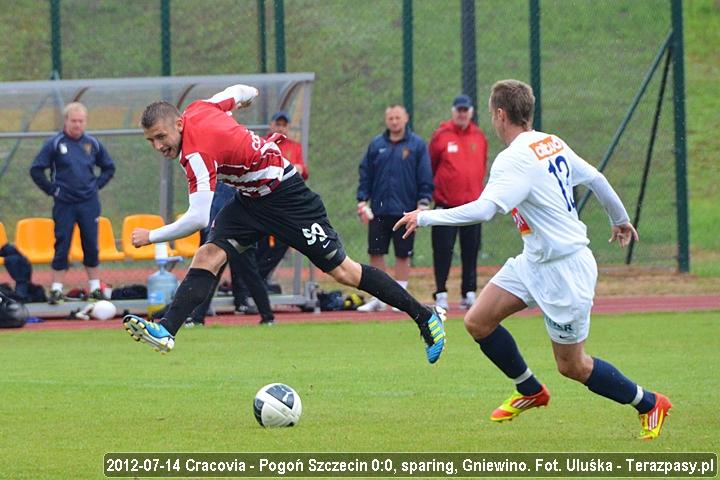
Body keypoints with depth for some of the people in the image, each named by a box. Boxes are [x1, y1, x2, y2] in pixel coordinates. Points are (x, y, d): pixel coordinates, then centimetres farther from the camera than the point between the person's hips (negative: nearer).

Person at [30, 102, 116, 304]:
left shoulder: (92, 143, 6)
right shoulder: (55, 144, -3)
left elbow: (109, 167, 19)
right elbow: (36, 170, -1)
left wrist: (97, 185, 7)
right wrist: (52, 189, -4)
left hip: (89, 203, 2)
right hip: (64, 204, -2)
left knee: (91, 247, 3)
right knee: (61, 247, -3)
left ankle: (95, 288, 11)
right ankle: (56, 290, 2)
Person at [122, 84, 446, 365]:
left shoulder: (197, 152, -31)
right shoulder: (198, 109, -7)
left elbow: (198, 218, -35)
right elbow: (235, 92, 13)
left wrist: (151, 236, -25)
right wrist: (247, 94, 37)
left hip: (285, 197, -9)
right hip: (249, 198, 9)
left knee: (342, 270, -1)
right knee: (208, 256, -10)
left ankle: (426, 317, 11)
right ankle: (166, 332, -19)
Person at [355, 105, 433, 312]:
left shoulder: (417, 145, 0)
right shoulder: (376, 145, 7)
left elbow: (425, 178, 0)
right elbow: (365, 175, 10)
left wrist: (423, 203, -7)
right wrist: (362, 201, 3)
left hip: (405, 210, -2)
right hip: (379, 211, 3)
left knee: (403, 255, 3)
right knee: (375, 253, 3)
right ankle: (378, 298, 11)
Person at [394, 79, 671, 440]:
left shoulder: (515, 160, -23)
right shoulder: (552, 144, 4)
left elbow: (483, 210, -33)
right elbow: (595, 179, 14)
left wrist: (425, 217, -25)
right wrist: (620, 219, 31)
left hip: (563, 268, -9)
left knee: (572, 365, 4)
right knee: (478, 321, 4)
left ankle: (649, 404, 21)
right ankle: (530, 392, 22)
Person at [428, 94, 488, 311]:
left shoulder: (479, 137, 7)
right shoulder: (441, 135, -2)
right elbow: (430, 168, 3)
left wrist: (478, 192, 12)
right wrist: (431, 193, 5)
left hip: (473, 203, 3)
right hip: (446, 204, -3)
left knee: (471, 251, 6)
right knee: (443, 250, -3)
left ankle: (469, 293, 13)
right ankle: (441, 294, 3)